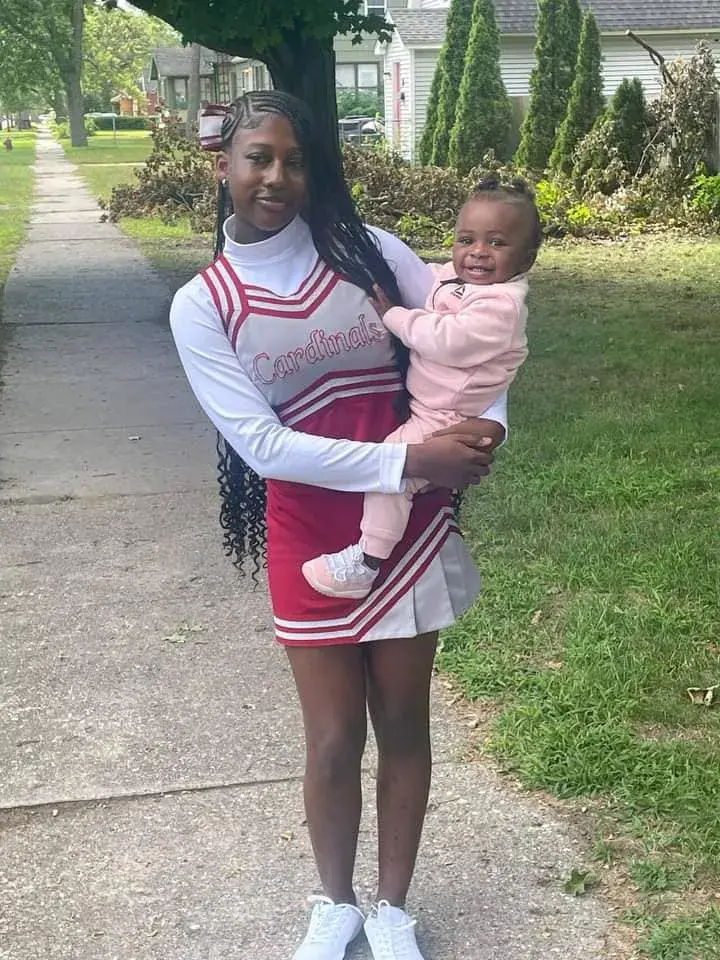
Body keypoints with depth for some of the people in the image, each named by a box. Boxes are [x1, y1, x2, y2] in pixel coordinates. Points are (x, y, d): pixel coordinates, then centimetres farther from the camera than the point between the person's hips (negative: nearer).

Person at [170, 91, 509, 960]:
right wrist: (409, 460, -22)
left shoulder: (364, 249, -2)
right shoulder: (201, 306, -6)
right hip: (309, 535, -1)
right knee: (333, 738, 8)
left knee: (403, 723, 12)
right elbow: (262, 445, -15)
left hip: (407, 524, 1)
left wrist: (488, 419, -19)